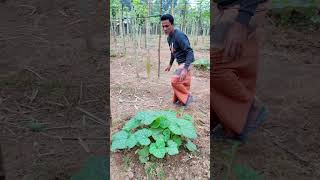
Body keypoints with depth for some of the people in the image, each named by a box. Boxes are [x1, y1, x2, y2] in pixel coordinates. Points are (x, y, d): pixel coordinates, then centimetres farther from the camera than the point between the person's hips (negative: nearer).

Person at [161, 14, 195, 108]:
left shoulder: (179, 35, -22)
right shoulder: (169, 37, 6)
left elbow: (190, 51, -29)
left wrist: (185, 69, -37)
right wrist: (170, 64, 27)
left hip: (185, 63, -9)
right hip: (181, 63, 9)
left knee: (175, 81, -14)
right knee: (184, 83, 14)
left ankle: (187, 97, 4)